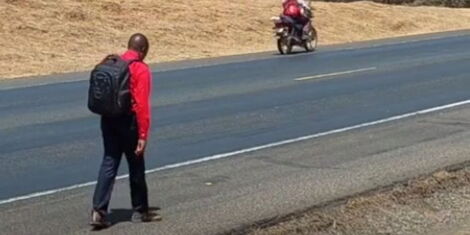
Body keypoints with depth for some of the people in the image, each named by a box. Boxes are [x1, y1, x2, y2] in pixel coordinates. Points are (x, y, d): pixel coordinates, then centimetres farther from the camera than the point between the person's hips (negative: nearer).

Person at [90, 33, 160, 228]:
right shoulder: (141, 70, -12)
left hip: (108, 120, 6)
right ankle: (140, 211, 21)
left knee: (108, 164, 6)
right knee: (136, 167, 9)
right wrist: (143, 135, -17)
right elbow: (142, 105, -18)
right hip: (128, 122, -5)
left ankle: (98, 211, -4)